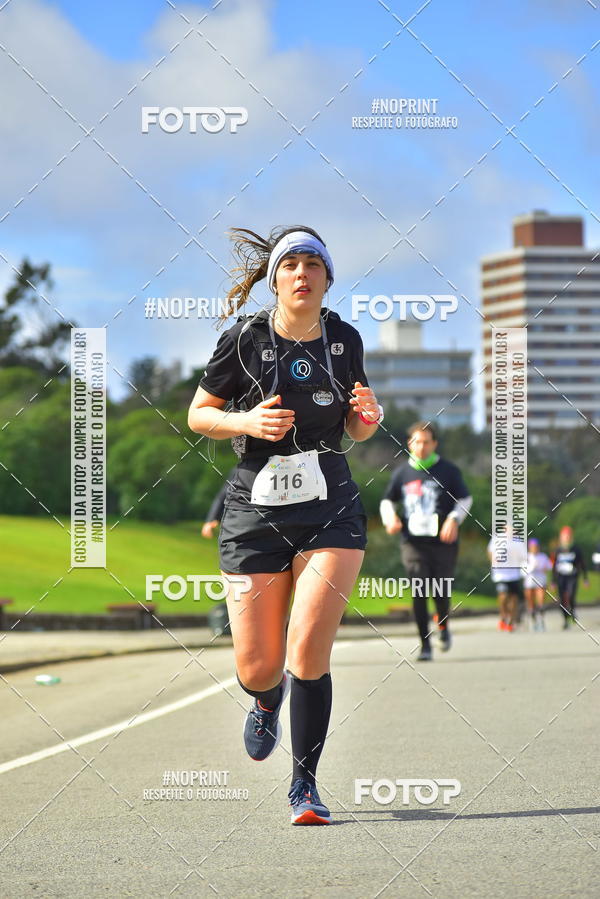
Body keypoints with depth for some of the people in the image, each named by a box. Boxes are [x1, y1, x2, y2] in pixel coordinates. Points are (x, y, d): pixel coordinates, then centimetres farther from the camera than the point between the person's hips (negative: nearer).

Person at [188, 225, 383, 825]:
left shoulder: (344, 339, 5)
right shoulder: (244, 338, -4)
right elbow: (198, 415, 4)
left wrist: (367, 417, -5)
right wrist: (247, 422, -14)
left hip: (331, 507, 1)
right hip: (256, 508, -1)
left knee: (308, 652, -14)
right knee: (258, 669, 1)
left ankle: (305, 785, 2)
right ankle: (267, 702, 41)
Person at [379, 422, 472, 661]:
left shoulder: (448, 471, 4)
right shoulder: (402, 473, 10)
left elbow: (465, 500, 6)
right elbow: (387, 501, 19)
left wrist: (454, 519, -12)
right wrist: (390, 518, -2)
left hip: (443, 542, -1)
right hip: (413, 542, 1)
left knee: (441, 592, 0)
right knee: (418, 592, -7)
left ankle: (443, 626, 33)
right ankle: (425, 645, -2)